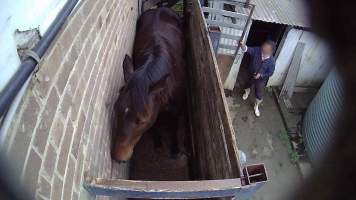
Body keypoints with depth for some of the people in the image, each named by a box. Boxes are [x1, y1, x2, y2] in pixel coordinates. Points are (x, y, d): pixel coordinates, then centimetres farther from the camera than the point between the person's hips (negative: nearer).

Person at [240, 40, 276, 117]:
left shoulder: (272, 61, -29)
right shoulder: (257, 50, -26)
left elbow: (270, 73, -17)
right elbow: (248, 49, -36)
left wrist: (260, 75, -28)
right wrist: (243, 46, -57)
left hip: (261, 80, -2)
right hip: (251, 74, 3)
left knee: (259, 95, 8)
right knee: (248, 85, 31)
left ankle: (256, 107, 39)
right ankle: (247, 92, 68)